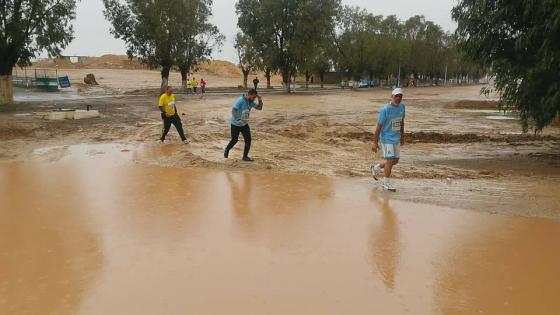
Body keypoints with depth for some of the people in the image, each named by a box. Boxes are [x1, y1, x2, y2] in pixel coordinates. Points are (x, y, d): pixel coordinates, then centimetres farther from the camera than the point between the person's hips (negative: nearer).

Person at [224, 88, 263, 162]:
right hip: (235, 124, -6)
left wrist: (260, 101, -15)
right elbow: (233, 110, -28)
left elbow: (259, 108, 3)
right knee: (234, 140, 6)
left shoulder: (251, 102, -1)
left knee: (248, 140, -3)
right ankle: (227, 150, 36)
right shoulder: (240, 101, -23)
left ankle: (245, 156, 8)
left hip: (245, 124, 6)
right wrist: (238, 120, -37)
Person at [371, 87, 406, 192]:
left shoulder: (402, 106, 1)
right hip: (387, 138, -7)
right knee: (390, 160, -5)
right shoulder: (385, 109, -19)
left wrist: (402, 136, 20)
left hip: (396, 138, 7)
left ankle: (376, 168, 36)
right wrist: (375, 143, -15)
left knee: (395, 160, 14)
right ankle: (386, 183, 13)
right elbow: (379, 126, -16)